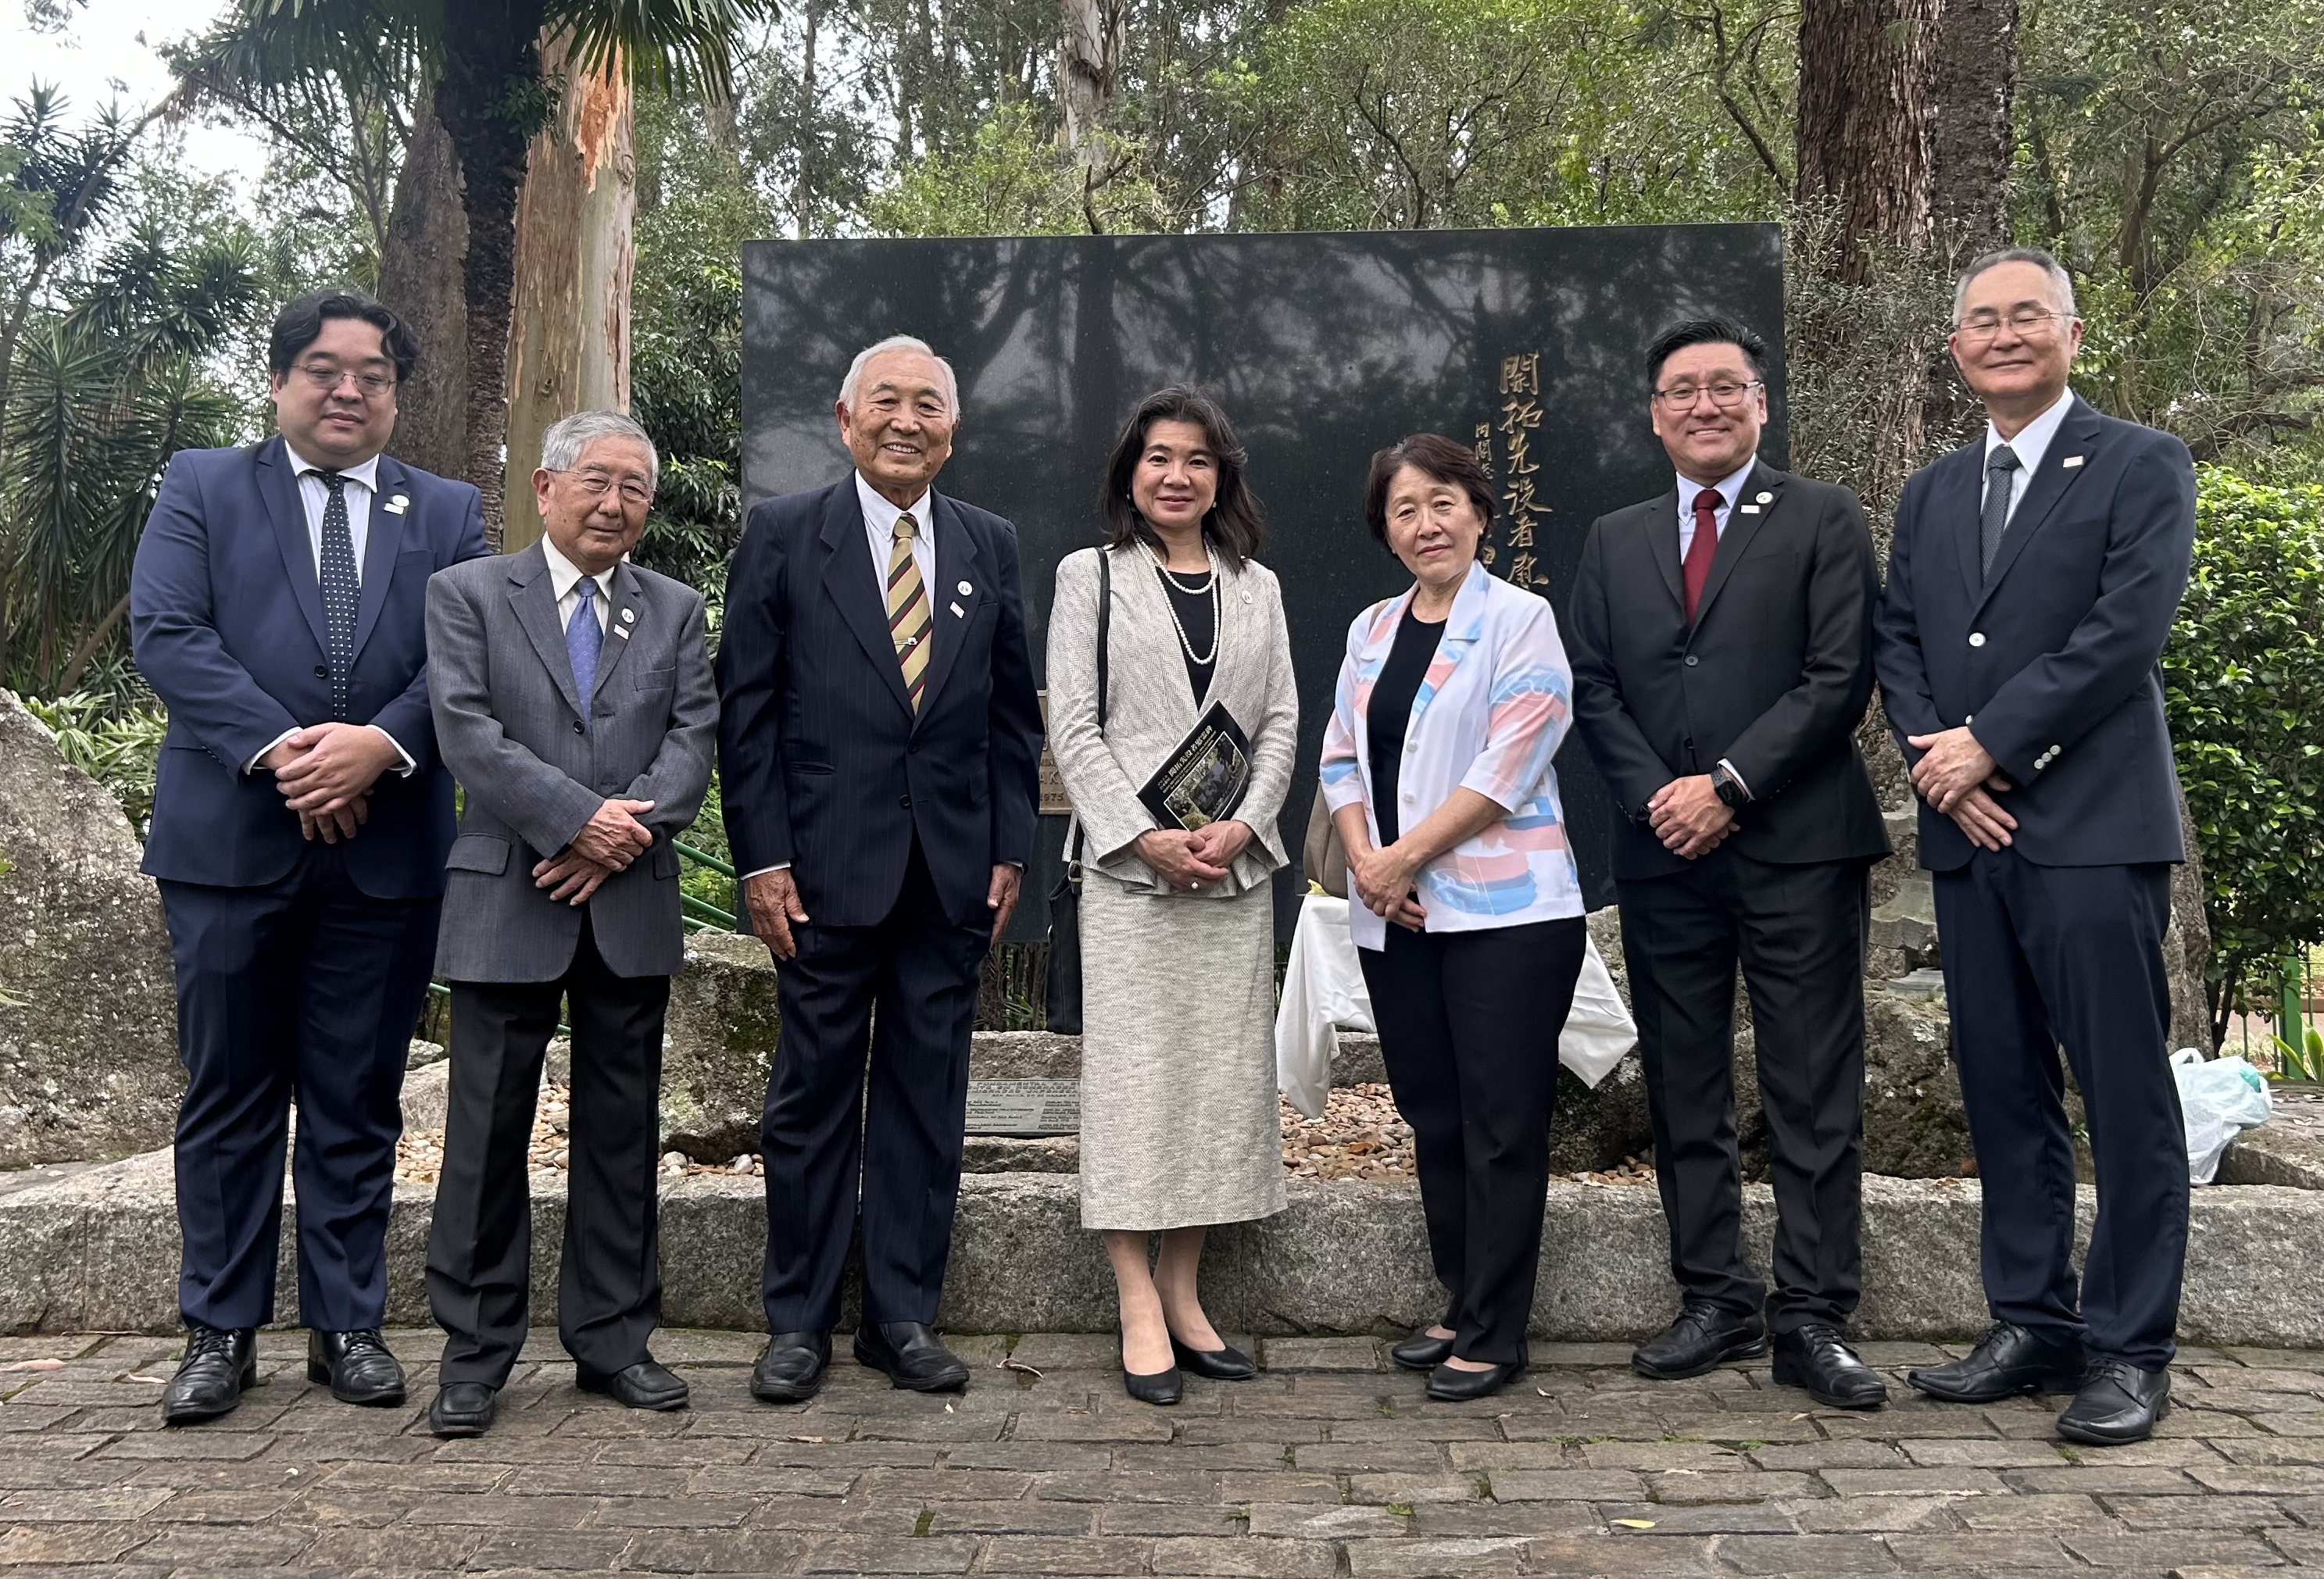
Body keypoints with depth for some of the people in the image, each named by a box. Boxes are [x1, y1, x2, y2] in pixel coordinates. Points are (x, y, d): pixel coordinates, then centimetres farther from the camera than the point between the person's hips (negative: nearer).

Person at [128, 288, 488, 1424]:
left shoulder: (449, 514, 11)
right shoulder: (201, 488, 7)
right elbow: (165, 633, -5)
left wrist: (382, 746, -18)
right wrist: (277, 749, -17)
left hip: (388, 848, 1)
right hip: (229, 839, -1)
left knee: (358, 1103, 8)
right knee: (228, 1096, 7)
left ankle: (347, 1324, 19)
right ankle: (220, 1330, 18)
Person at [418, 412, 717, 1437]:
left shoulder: (676, 611, 13)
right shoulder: (467, 594, 4)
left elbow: (694, 739, 2)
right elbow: (469, 734, -8)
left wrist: (626, 832, -13)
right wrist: (581, 818, -16)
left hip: (632, 905, 3)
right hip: (506, 901, -3)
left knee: (622, 1131, 8)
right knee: (489, 1132, 2)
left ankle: (612, 1340, 19)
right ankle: (474, 1354, 13)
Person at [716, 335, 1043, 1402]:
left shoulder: (989, 545, 10)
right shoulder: (784, 535, 1)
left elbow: (1014, 710, 12)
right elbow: (746, 707, -2)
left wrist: (1011, 846, 5)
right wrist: (763, 856, -8)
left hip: (954, 869, 3)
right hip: (827, 864, -3)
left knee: (928, 1096, 8)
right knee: (814, 1095, 5)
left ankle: (903, 1316, 19)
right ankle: (798, 1321, 17)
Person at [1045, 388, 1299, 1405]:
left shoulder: (1256, 586, 15)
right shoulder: (1090, 576, 5)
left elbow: (1281, 723, 10)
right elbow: (1072, 725, -2)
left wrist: (1241, 828, -7)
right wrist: (1146, 837, -13)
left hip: (1234, 866, 4)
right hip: (1127, 865, -4)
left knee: (1224, 1072, 4)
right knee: (1132, 1072, -4)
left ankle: (1182, 1293, 14)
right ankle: (1140, 1312, 0)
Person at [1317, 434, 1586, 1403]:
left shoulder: (1520, 622, -4)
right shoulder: (1371, 632, 15)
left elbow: (1506, 769, -12)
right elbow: (1342, 759, 13)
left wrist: (1403, 858, -11)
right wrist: (1365, 863, -4)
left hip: (1504, 913, -6)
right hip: (1396, 921, 6)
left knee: (1500, 1128, -2)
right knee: (1432, 1119, 12)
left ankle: (1494, 1335, 7)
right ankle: (1461, 1309, 25)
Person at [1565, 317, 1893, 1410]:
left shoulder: (1823, 520, 5)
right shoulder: (1614, 541, 16)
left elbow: (1840, 675, -5)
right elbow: (1592, 690, 10)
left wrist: (1729, 785, -12)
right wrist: (1656, 797, -6)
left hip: (1796, 848, -4)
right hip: (1663, 856, 4)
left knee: (1814, 1099, -1)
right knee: (1683, 1099, 8)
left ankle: (1812, 1321, 6)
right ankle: (1715, 1301, 18)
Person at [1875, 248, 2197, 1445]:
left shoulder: (2141, 467, 1)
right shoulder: (1931, 494, 18)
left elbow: (2127, 629, -11)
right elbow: (1898, 643, 12)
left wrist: (1988, 743, -13)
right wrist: (1940, 765, -5)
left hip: (2093, 828, -6)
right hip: (1970, 832, 6)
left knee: (2126, 1098, -2)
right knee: (2002, 1093, 10)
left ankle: (2129, 1350, 8)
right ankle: (2031, 1325, 20)